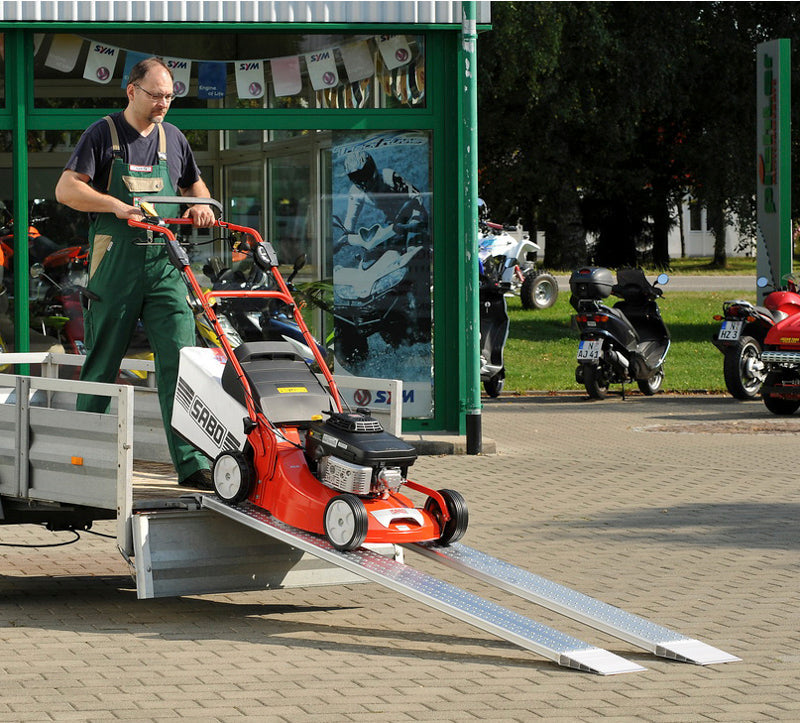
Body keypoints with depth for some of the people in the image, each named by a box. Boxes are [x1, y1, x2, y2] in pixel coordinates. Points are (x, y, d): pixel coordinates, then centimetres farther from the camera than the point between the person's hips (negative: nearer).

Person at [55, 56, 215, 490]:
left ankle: (190, 463, -11)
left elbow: (193, 183, 30)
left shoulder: (173, 138, 14)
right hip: (115, 263, -3)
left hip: (165, 264, 3)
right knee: (103, 362, 6)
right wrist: (117, 206, -18)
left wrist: (201, 205, 7)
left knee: (180, 358, -8)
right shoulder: (104, 133, 0)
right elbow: (66, 189, -7)